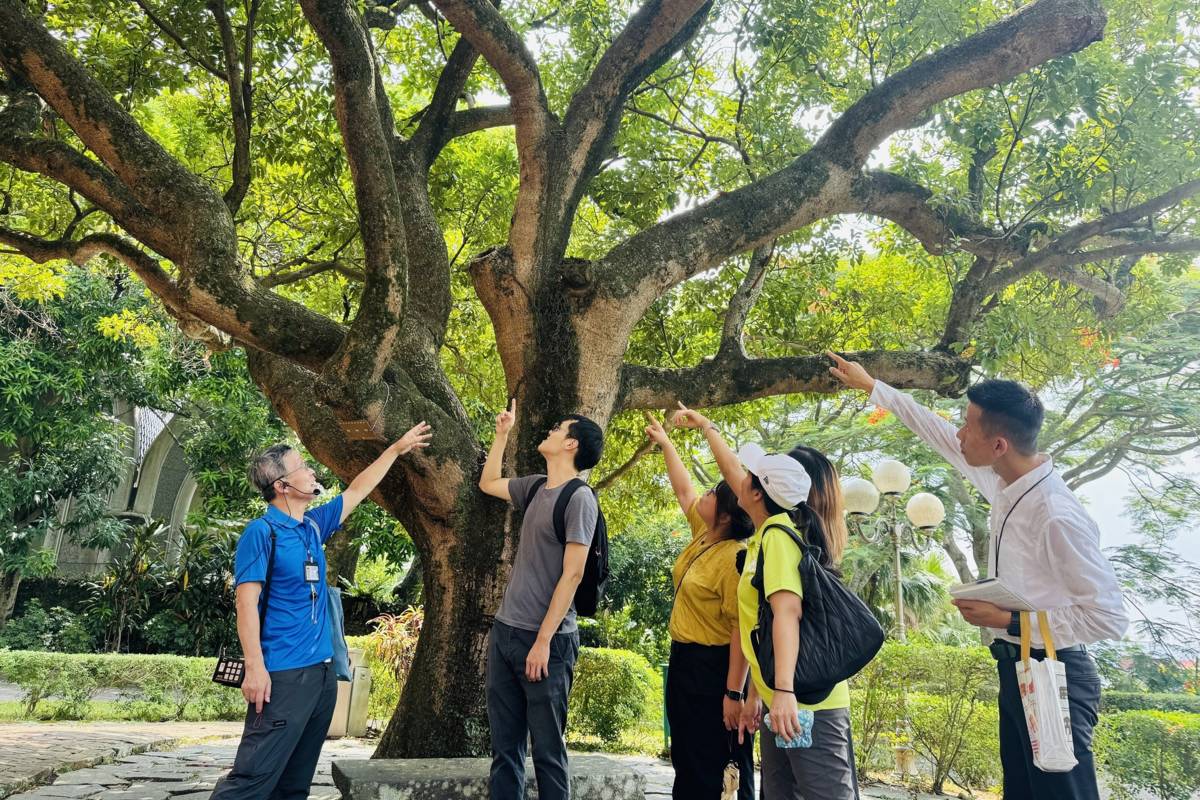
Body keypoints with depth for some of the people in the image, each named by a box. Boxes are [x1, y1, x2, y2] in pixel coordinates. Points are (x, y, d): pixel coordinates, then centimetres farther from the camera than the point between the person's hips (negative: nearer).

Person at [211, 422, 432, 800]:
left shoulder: (314, 525, 11)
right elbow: (246, 602, -14)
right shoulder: (261, 532, -10)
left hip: (322, 670, 8)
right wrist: (255, 666, -21)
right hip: (283, 674, -8)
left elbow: (357, 491, 23)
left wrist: (397, 448, 28)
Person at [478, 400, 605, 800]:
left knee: (547, 749, 3)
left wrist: (543, 640, -17)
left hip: (544, 638, -7)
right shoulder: (535, 487, 10)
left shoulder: (579, 498, -12)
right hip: (504, 631, 7)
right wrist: (503, 433, 23)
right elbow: (488, 483, 29)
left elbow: (571, 575, -16)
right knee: (505, 746, 13)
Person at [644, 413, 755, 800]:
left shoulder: (735, 558, -22)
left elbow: (742, 629, -26)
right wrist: (664, 443, 22)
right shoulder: (703, 536, 3)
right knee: (688, 761, 18)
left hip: (714, 669, -9)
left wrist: (734, 693, -27)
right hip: (684, 661, 9)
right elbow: (683, 490, 18)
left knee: (718, 769, 2)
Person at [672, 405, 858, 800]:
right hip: (783, 702, 9)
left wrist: (784, 691, -31)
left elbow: (787, 612, -24)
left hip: (806, 704, -9)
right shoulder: (763, 534, 10)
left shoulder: (778, 531, -14)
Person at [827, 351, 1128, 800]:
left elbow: (1110, 619, -23)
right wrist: (870, 386, 19)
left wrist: (1007, 621, -21)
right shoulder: (1006, 485, -2)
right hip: (1014, 669, 8)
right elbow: (939, 435, 12)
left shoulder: (1057, 516, -27)